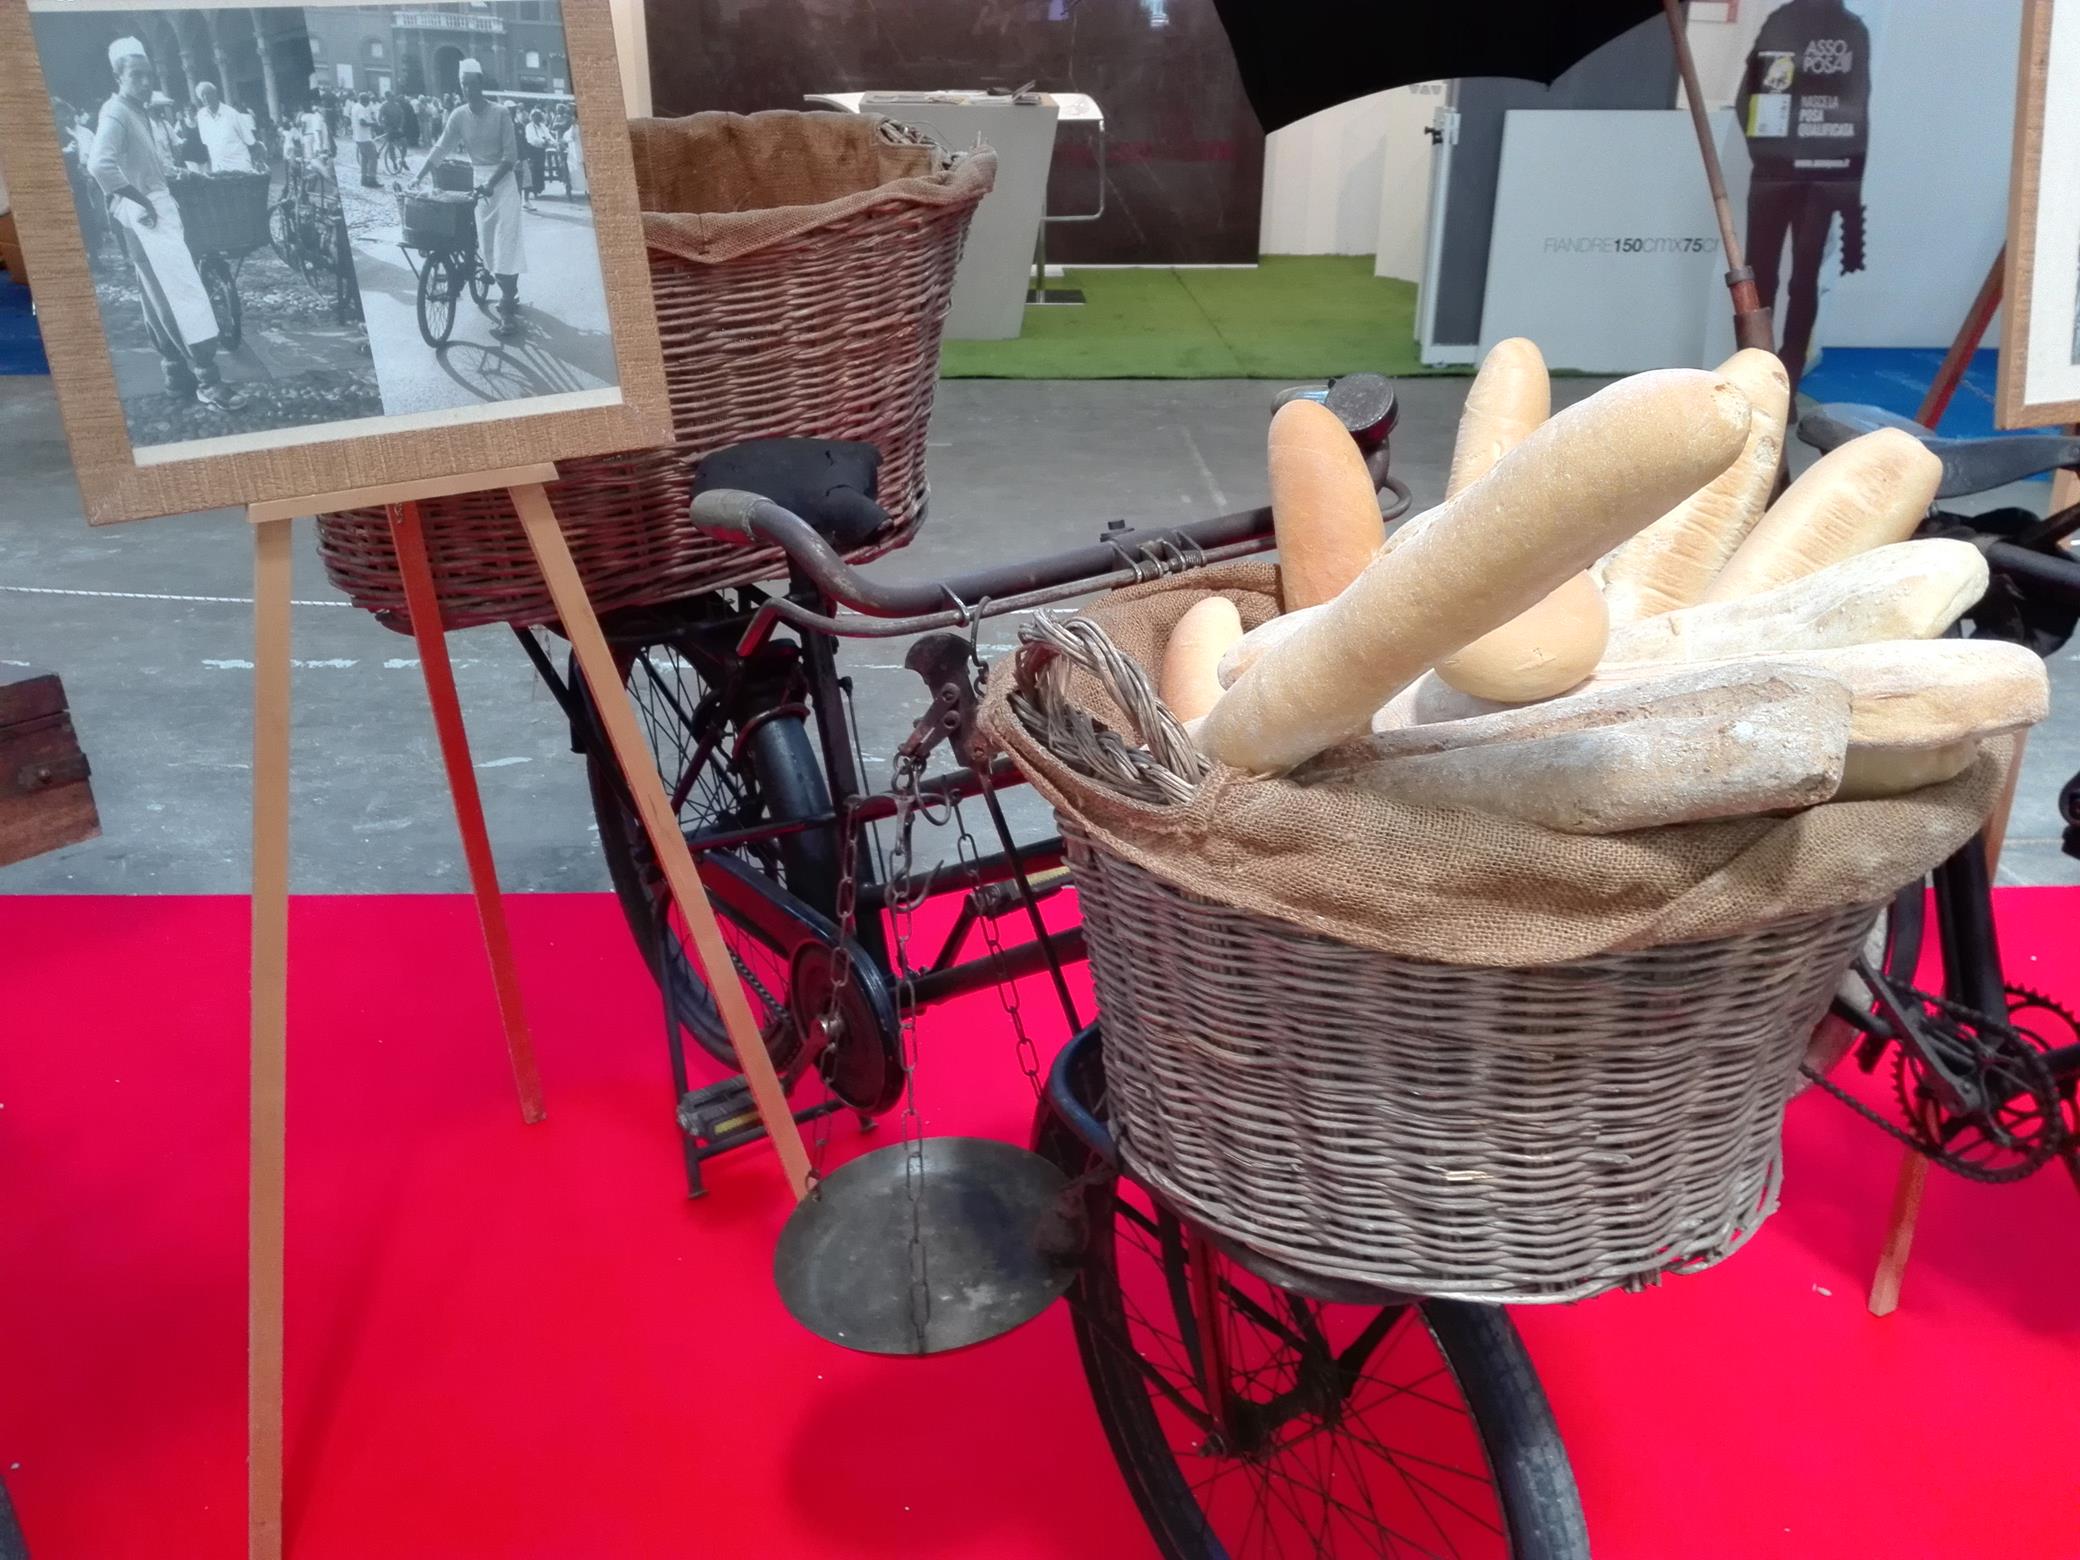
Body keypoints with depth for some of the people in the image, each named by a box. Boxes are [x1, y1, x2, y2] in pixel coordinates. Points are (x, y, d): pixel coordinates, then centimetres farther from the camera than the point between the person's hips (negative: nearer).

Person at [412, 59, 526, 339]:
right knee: (487, 243, 7)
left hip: (503, 179, -5)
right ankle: (509, 295, 24)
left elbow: (511, 155, -14)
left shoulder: (500, 114, -12)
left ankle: (508, 311, -14)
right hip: (480, 180, 5)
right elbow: (440, 149, -2)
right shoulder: (458, 116, 0)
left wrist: (491, 182, -25)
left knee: (505, 242, -11)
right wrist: (419, 177, -12)